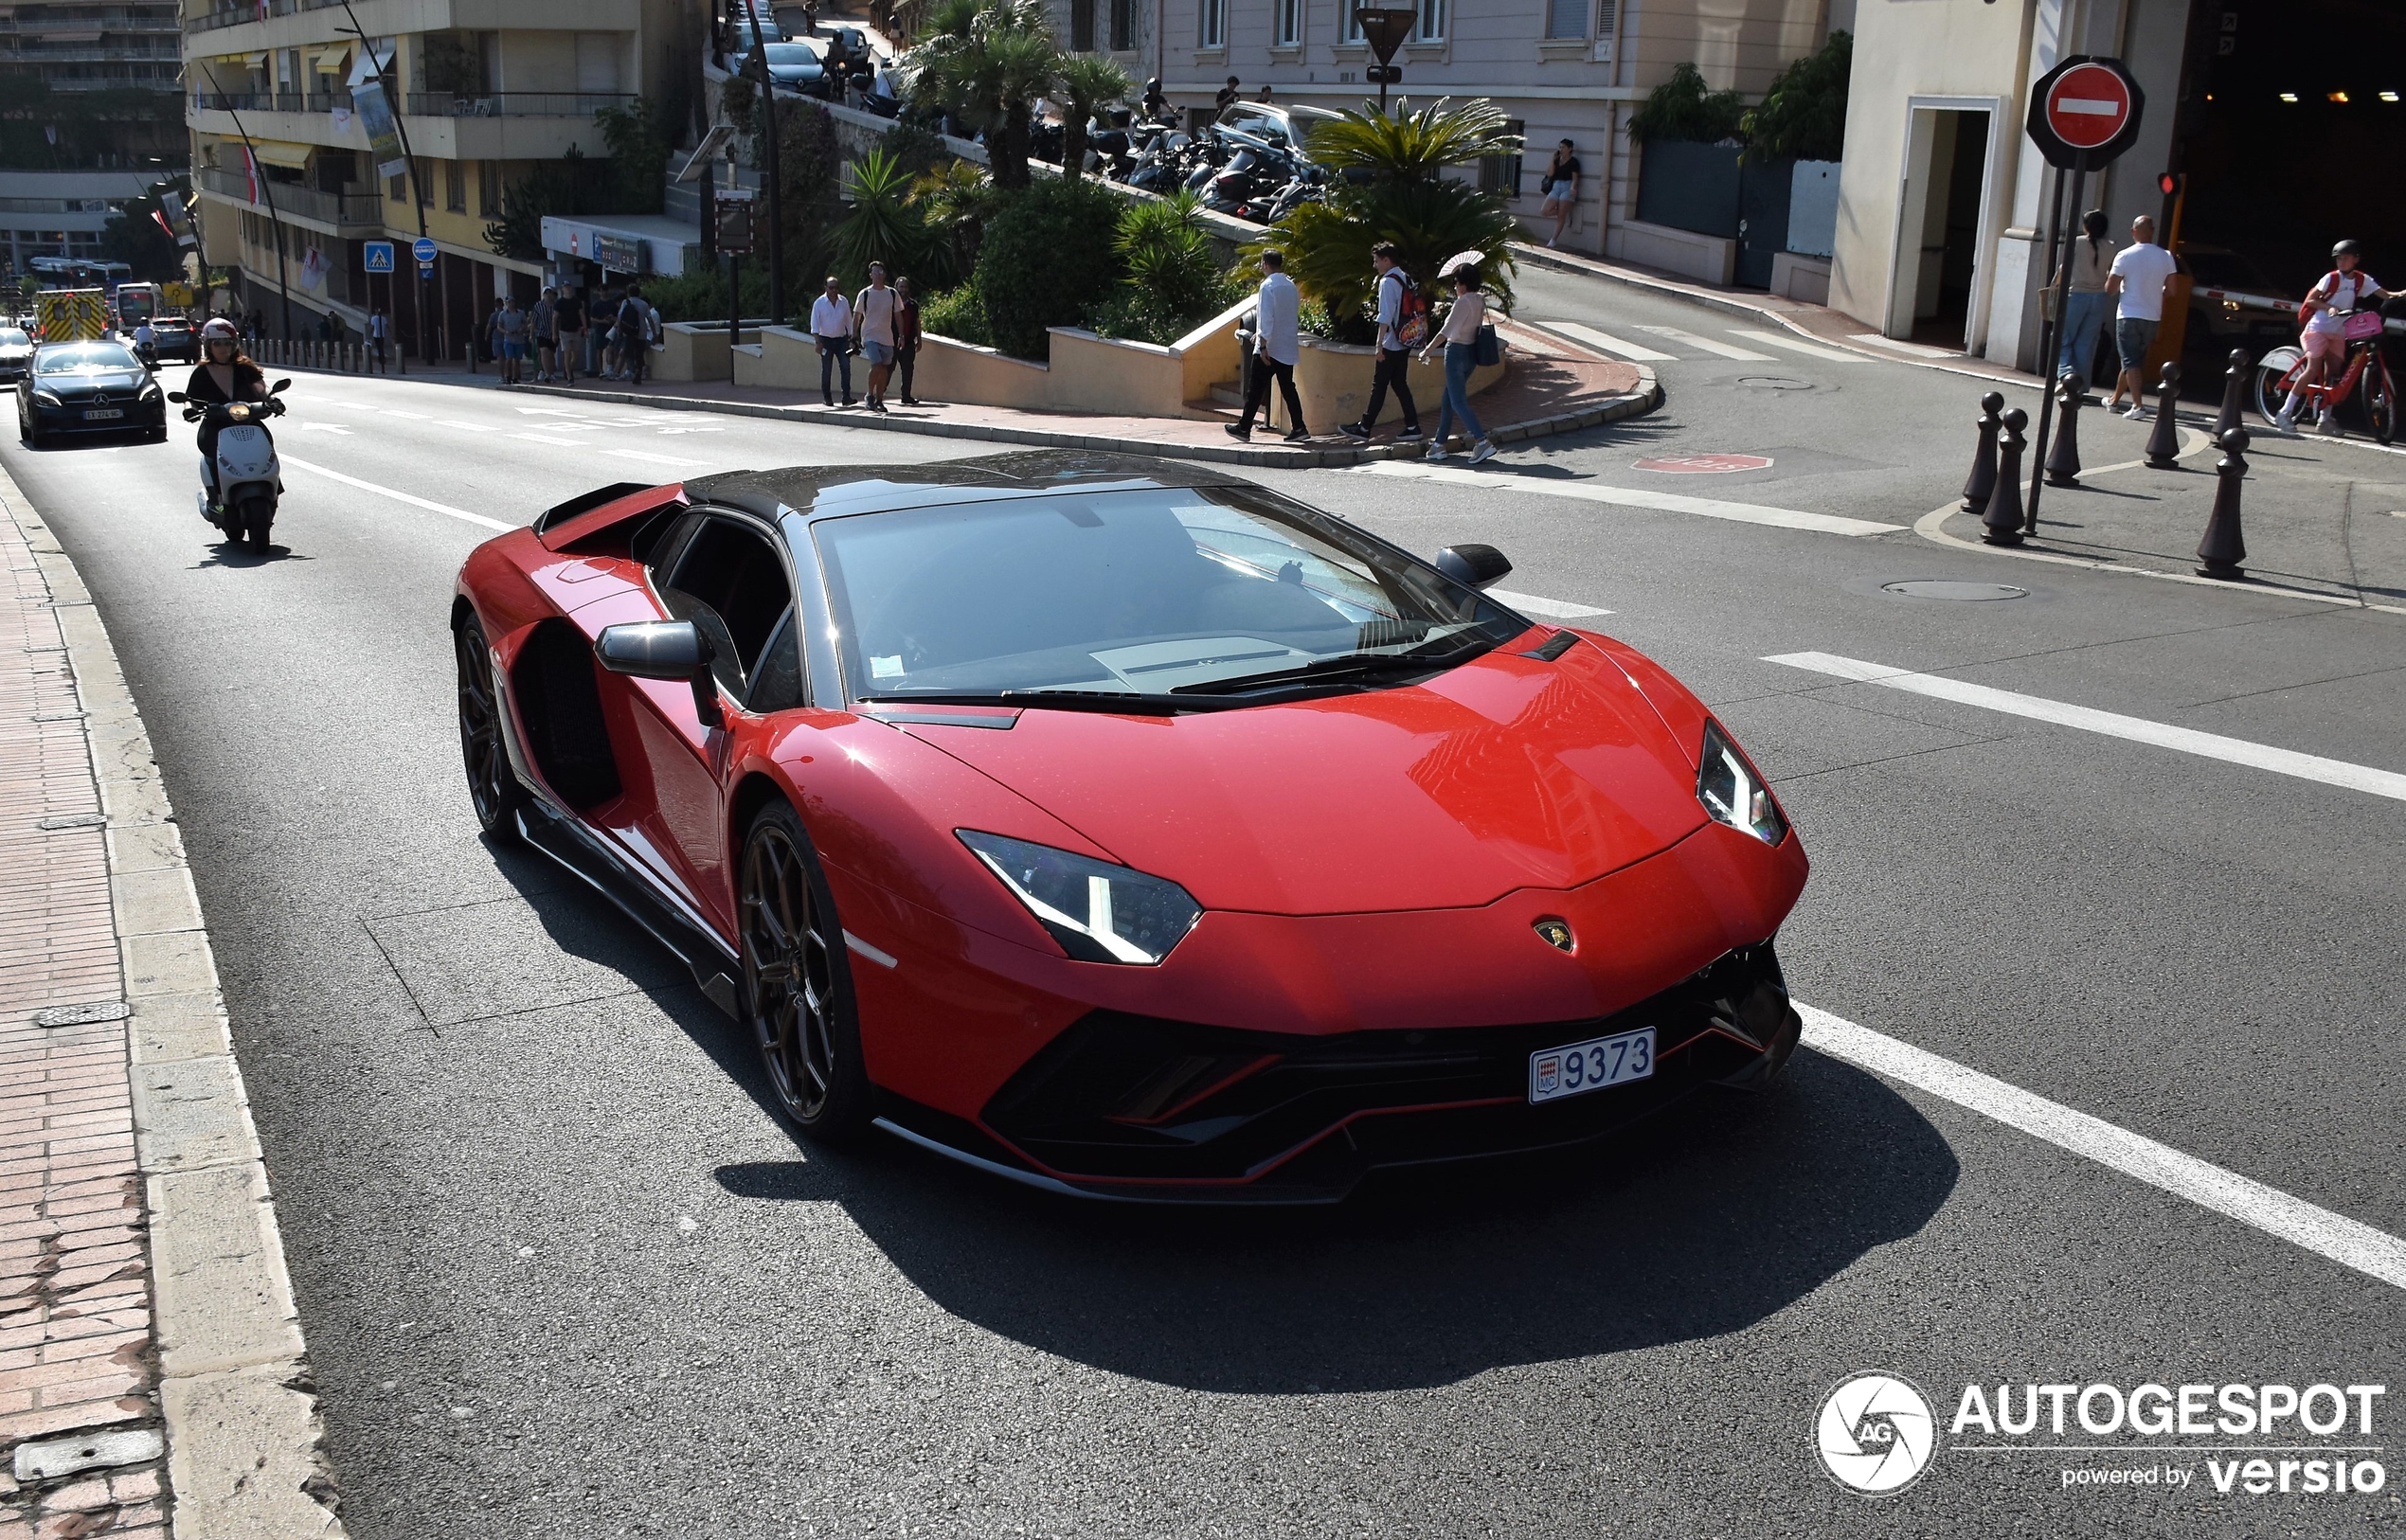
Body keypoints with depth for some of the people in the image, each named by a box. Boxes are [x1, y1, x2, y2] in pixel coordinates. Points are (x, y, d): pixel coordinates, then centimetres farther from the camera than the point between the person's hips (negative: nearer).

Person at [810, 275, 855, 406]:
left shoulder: (844, 302, 6)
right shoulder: (819, 303, -3)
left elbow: (849, 321, 13)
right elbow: (815, 324, -6)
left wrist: (851, 340, 10)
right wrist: (818, 342, -15)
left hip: (842, 340, 2)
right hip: (826, 340, -2)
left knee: (846, 366, -10)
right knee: (827, 370, 1)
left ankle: (846, 397, -12)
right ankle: (827, 398, 10)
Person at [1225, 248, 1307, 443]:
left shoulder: (1268, 285, -12)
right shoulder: (1291, 286, 11)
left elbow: (1266, 317, -18)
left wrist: (1263, 345, -18)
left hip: (1270, 348, -7)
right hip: (1288, 348, 7)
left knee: (1257, 389, 0)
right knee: (1287, 388, 9)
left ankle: (1244, 428, 6)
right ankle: (1298, 428, 4)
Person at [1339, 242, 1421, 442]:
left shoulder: (1387, 282, -15)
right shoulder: (1407, 279, 11)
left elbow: (1385, 317, -19)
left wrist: (1379, 344, -17)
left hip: (1391, 343, -8)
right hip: (1405, 342, 8)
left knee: (1379, 385, -1)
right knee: (1399, 383, 11)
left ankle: (1364, 427, 6)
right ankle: (1412, 427, 6)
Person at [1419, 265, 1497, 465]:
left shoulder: (1463, 302, -18)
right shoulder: (1480, 300, 5)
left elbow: (1446, 330, -20)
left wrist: (1427, 350, -15)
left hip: (1457, 352, -9)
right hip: (1472, 352, 9)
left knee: (1458, 402, -9)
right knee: (1448, 399, 17)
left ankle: (1482, 441, -20)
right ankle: (1439, 443, 22)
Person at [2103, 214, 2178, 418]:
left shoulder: (2125, 256, -10)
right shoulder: (2166, 257, 1)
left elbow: (2110, 289, -9)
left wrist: (2108, 277, 12)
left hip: (2129, 315, -4)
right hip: (2152, 317, 4)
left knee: (2131, 362, -6)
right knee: (2134, 360, 18)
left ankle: (2138, 405, -19)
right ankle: (2115, 400, 30)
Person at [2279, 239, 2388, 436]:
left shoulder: (2362, 280, 3)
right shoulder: (2331, 278, -8)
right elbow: (2310, 300, -7)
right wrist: (2329, 307, -22)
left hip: (2338, 333, 5)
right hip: (2319, 328, -5)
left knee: (2334, 374, 2)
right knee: (2313, 370, -15)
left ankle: (2324, 419, 8)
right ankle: (2285, 413, -14)